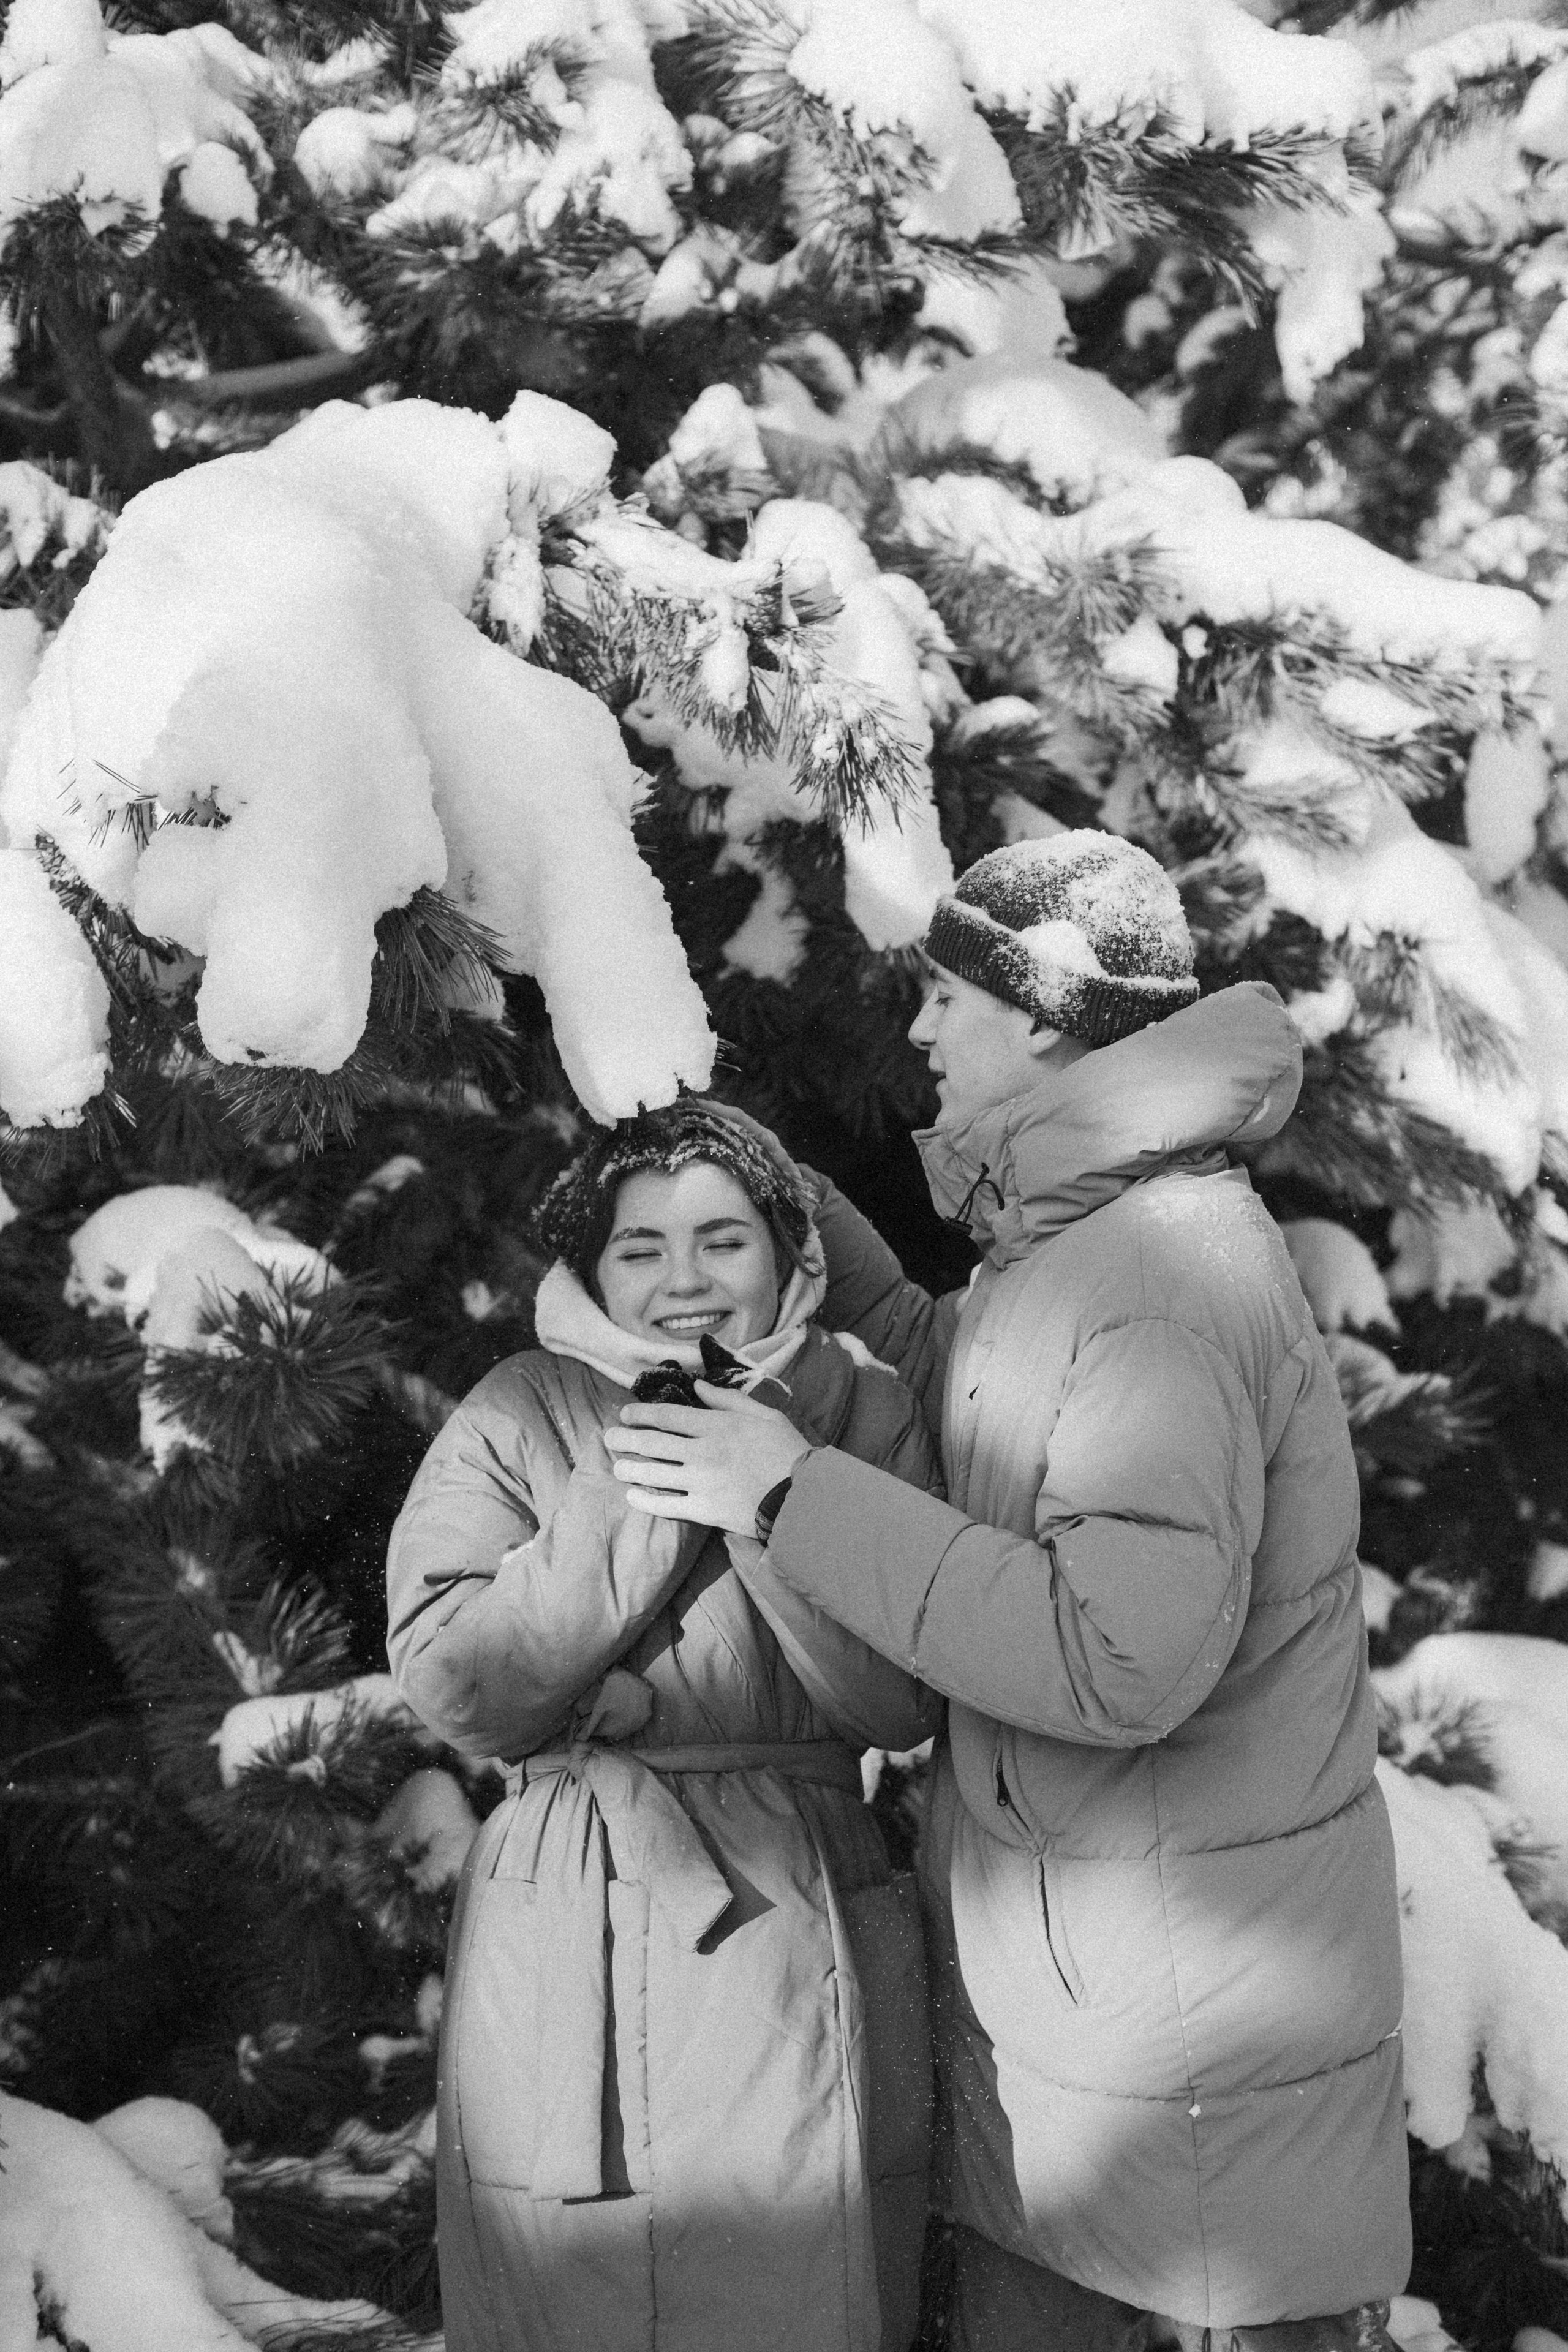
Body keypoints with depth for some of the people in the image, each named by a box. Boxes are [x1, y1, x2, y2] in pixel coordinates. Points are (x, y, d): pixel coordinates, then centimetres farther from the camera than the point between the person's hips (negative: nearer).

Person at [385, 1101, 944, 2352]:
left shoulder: (863, 1411, 6)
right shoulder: (519, 1416, 3)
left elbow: (902, 1703, -5)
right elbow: (452, 1687, -8)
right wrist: (641, 1490, -13)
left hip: (807, 1942, 1)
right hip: (573, 1955, -1)